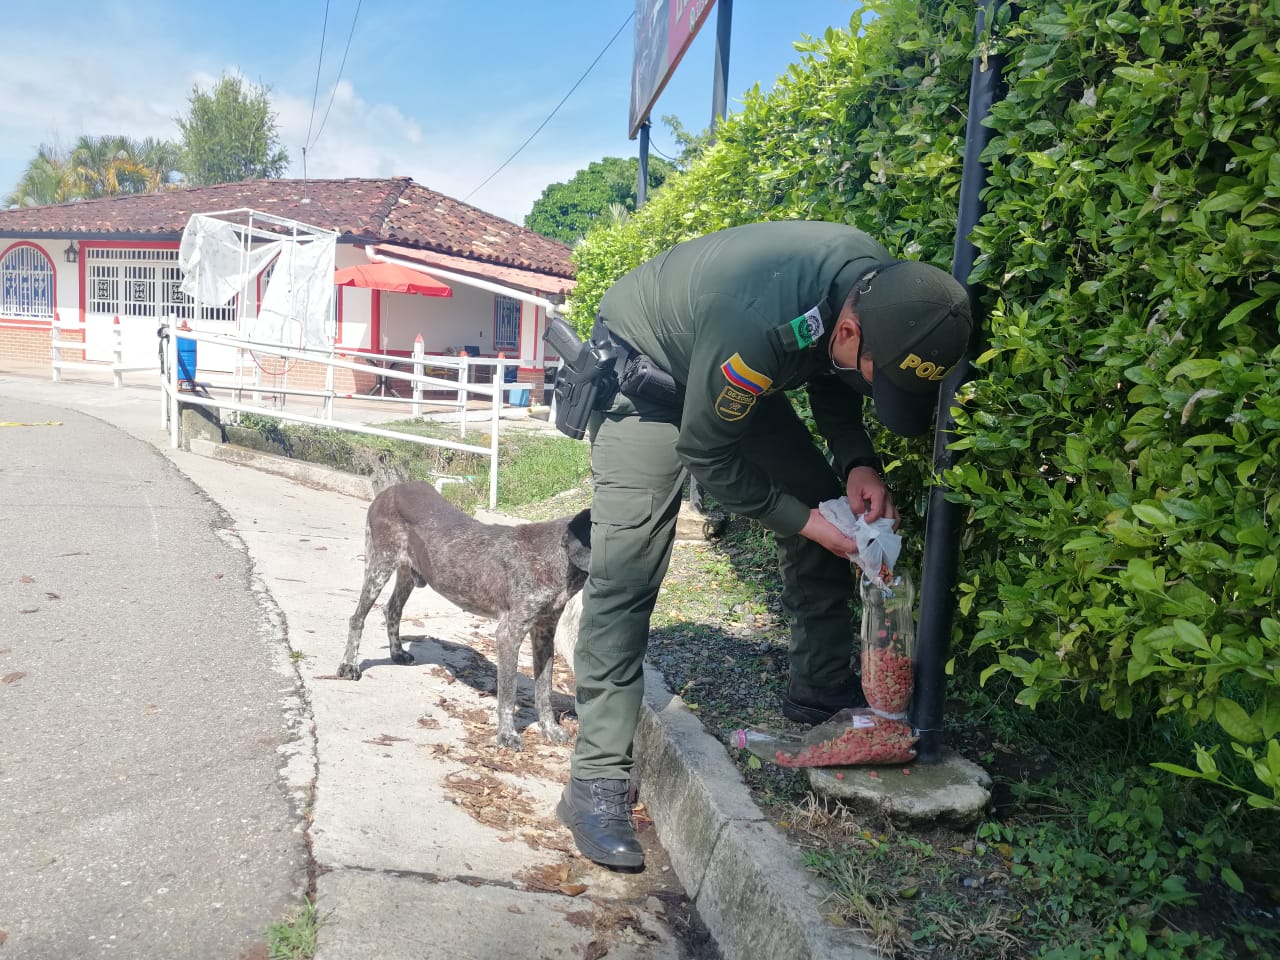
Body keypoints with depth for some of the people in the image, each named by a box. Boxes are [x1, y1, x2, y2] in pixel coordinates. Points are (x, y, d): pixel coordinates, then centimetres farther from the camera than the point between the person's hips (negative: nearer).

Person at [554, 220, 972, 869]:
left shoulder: (883, 286, -18)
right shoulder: (760, 325, -42)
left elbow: (829, 380, 1)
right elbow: (705, 454, -26)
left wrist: (857, 463, -15)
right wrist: (802, 521, -21)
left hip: (734, 375, 8)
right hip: (644, 368, -7)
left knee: (828, 503, 4)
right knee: (628, 568, -18)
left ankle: (821, 693, 20)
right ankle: (597, 780, -10)